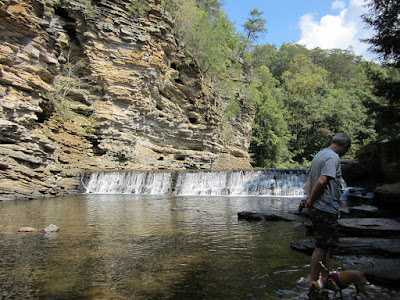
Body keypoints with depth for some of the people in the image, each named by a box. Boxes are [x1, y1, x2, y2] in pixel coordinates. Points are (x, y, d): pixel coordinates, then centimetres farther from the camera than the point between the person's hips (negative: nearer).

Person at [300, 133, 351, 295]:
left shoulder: (319, 155, 15)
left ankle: (325, 278, 29)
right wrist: (310, 200, -15)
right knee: (322, 247, -1)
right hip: (326, 210, -10)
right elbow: (322, 181, -26)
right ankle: (313, 282, 8)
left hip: (317, 208, 10)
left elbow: (309, 179, 14)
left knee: (325, 245, 18)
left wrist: (308, 197, 2)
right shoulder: (333, 157, -15)